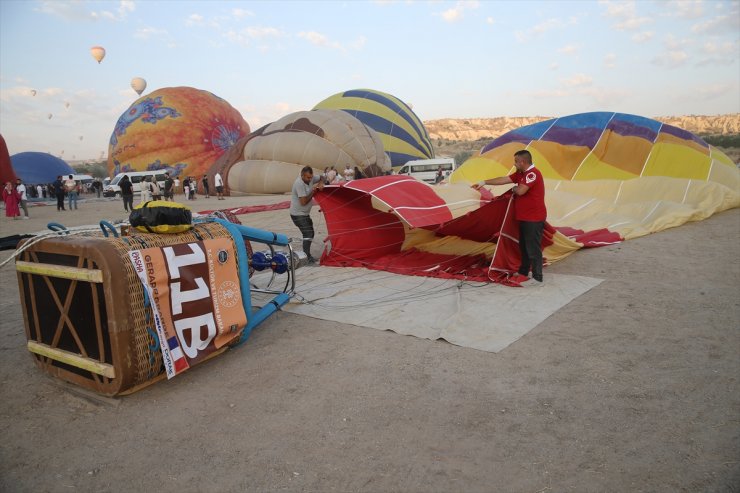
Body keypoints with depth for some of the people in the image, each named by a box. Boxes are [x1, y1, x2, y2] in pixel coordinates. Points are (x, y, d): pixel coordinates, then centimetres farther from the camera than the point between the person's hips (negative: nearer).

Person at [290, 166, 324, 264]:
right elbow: (303, 202, -27)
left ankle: (306, 254, 25)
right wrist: (313, 192, -15)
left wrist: (321, 184, -7)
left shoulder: (311, 178, -2)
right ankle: (307, 257, -19)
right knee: (308, 234, -18)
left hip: (305, 213, 9)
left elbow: (321, 178, 16)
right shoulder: (299, 183, -25)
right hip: (298, 214, -9)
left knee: (310, 233, 15)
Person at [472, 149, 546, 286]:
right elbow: (504, 179, 15)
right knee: (524, 247, 18)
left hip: (534, 218, -10)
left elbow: (520, 191, -28)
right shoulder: (521, 173, 12)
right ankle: (523, 272, 30)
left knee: (533, 248, -6)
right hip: (525, 217, 10)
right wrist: (484, 182, 14)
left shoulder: (533, 173, -20)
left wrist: (513, 188, -5)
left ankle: (537, 278, 0)